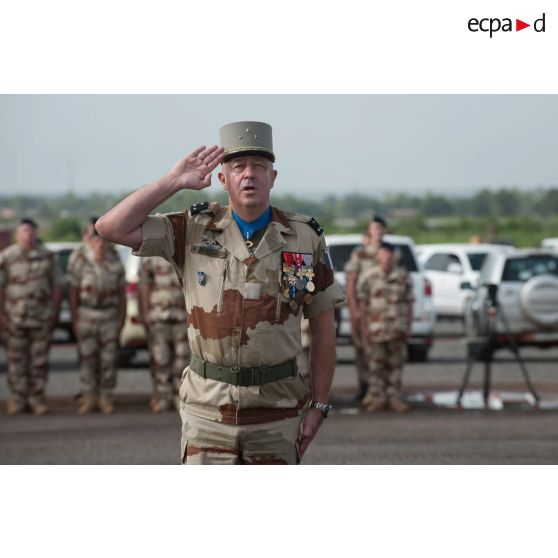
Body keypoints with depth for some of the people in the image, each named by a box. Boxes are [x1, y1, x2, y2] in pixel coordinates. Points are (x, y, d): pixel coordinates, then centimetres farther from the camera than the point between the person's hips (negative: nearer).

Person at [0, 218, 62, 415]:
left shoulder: (48, 257, 5)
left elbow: (56, 286, 7)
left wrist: (55, 313, 2)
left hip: (42, 317, 1)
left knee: (39, 360, 3)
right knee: (16, 360, 2)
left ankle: (37, 397, 10)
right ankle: (18, 398, 9)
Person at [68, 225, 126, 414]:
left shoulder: (115, 265, 3)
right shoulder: (80, 263, -2)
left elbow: (122, 293, 8)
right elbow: (73, 293, 1)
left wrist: (121, 319, 3)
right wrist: (74, 319, -3)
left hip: (109, 315, 1)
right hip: (86, 315, -1)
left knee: (108, 359, 0)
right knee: (87, 357, -3)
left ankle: (106, 398, 7)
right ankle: (88, 398, 3)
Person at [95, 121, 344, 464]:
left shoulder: (305, 239, -1)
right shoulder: (194, 230, -2)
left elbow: (324, 327, 4)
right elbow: (111, 228, -11)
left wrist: (320, 406, -1)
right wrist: (175, 181, -11)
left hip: (276, 413, 0)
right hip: (209, 408, 0)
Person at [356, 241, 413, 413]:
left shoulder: (403, 276, 10)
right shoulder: (368, 276, 2)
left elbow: (409, 303, 12)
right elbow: (362, 303, 0)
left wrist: (408, 326, 5)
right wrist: (364, 327, -6)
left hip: (397, 330, 2)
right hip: (375, 328, -2)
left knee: (395, 364, 4)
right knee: (375, 365, -3)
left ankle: (394, 397, 9)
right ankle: (376, 397, 4)